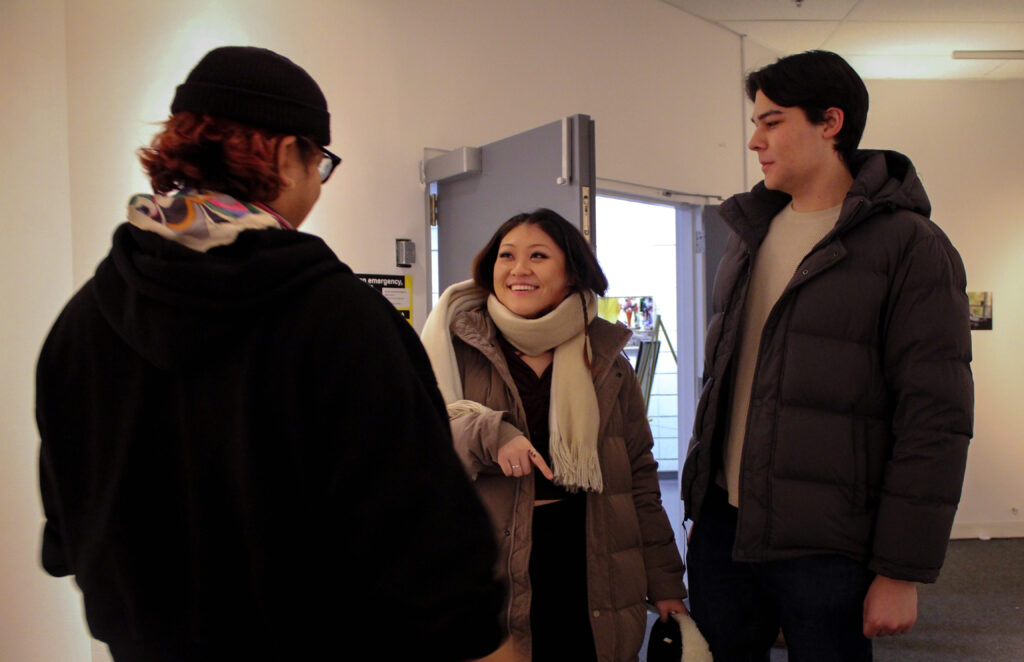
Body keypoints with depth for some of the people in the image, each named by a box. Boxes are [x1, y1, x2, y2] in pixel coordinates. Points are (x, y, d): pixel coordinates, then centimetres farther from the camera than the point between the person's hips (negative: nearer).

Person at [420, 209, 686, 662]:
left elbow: (639, 477, 11)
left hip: (588, 574, 2)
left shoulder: (605, 360, 8)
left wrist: (664, 583, 10)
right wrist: (486, 433, -22)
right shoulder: (458, 347, 0)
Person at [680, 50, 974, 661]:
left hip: (824, 549, -6)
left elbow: (935, 421, -13)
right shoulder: (752, 232, 11)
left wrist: (903, 571, -13)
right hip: (722, 525, 6)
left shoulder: (909, 245, -9)